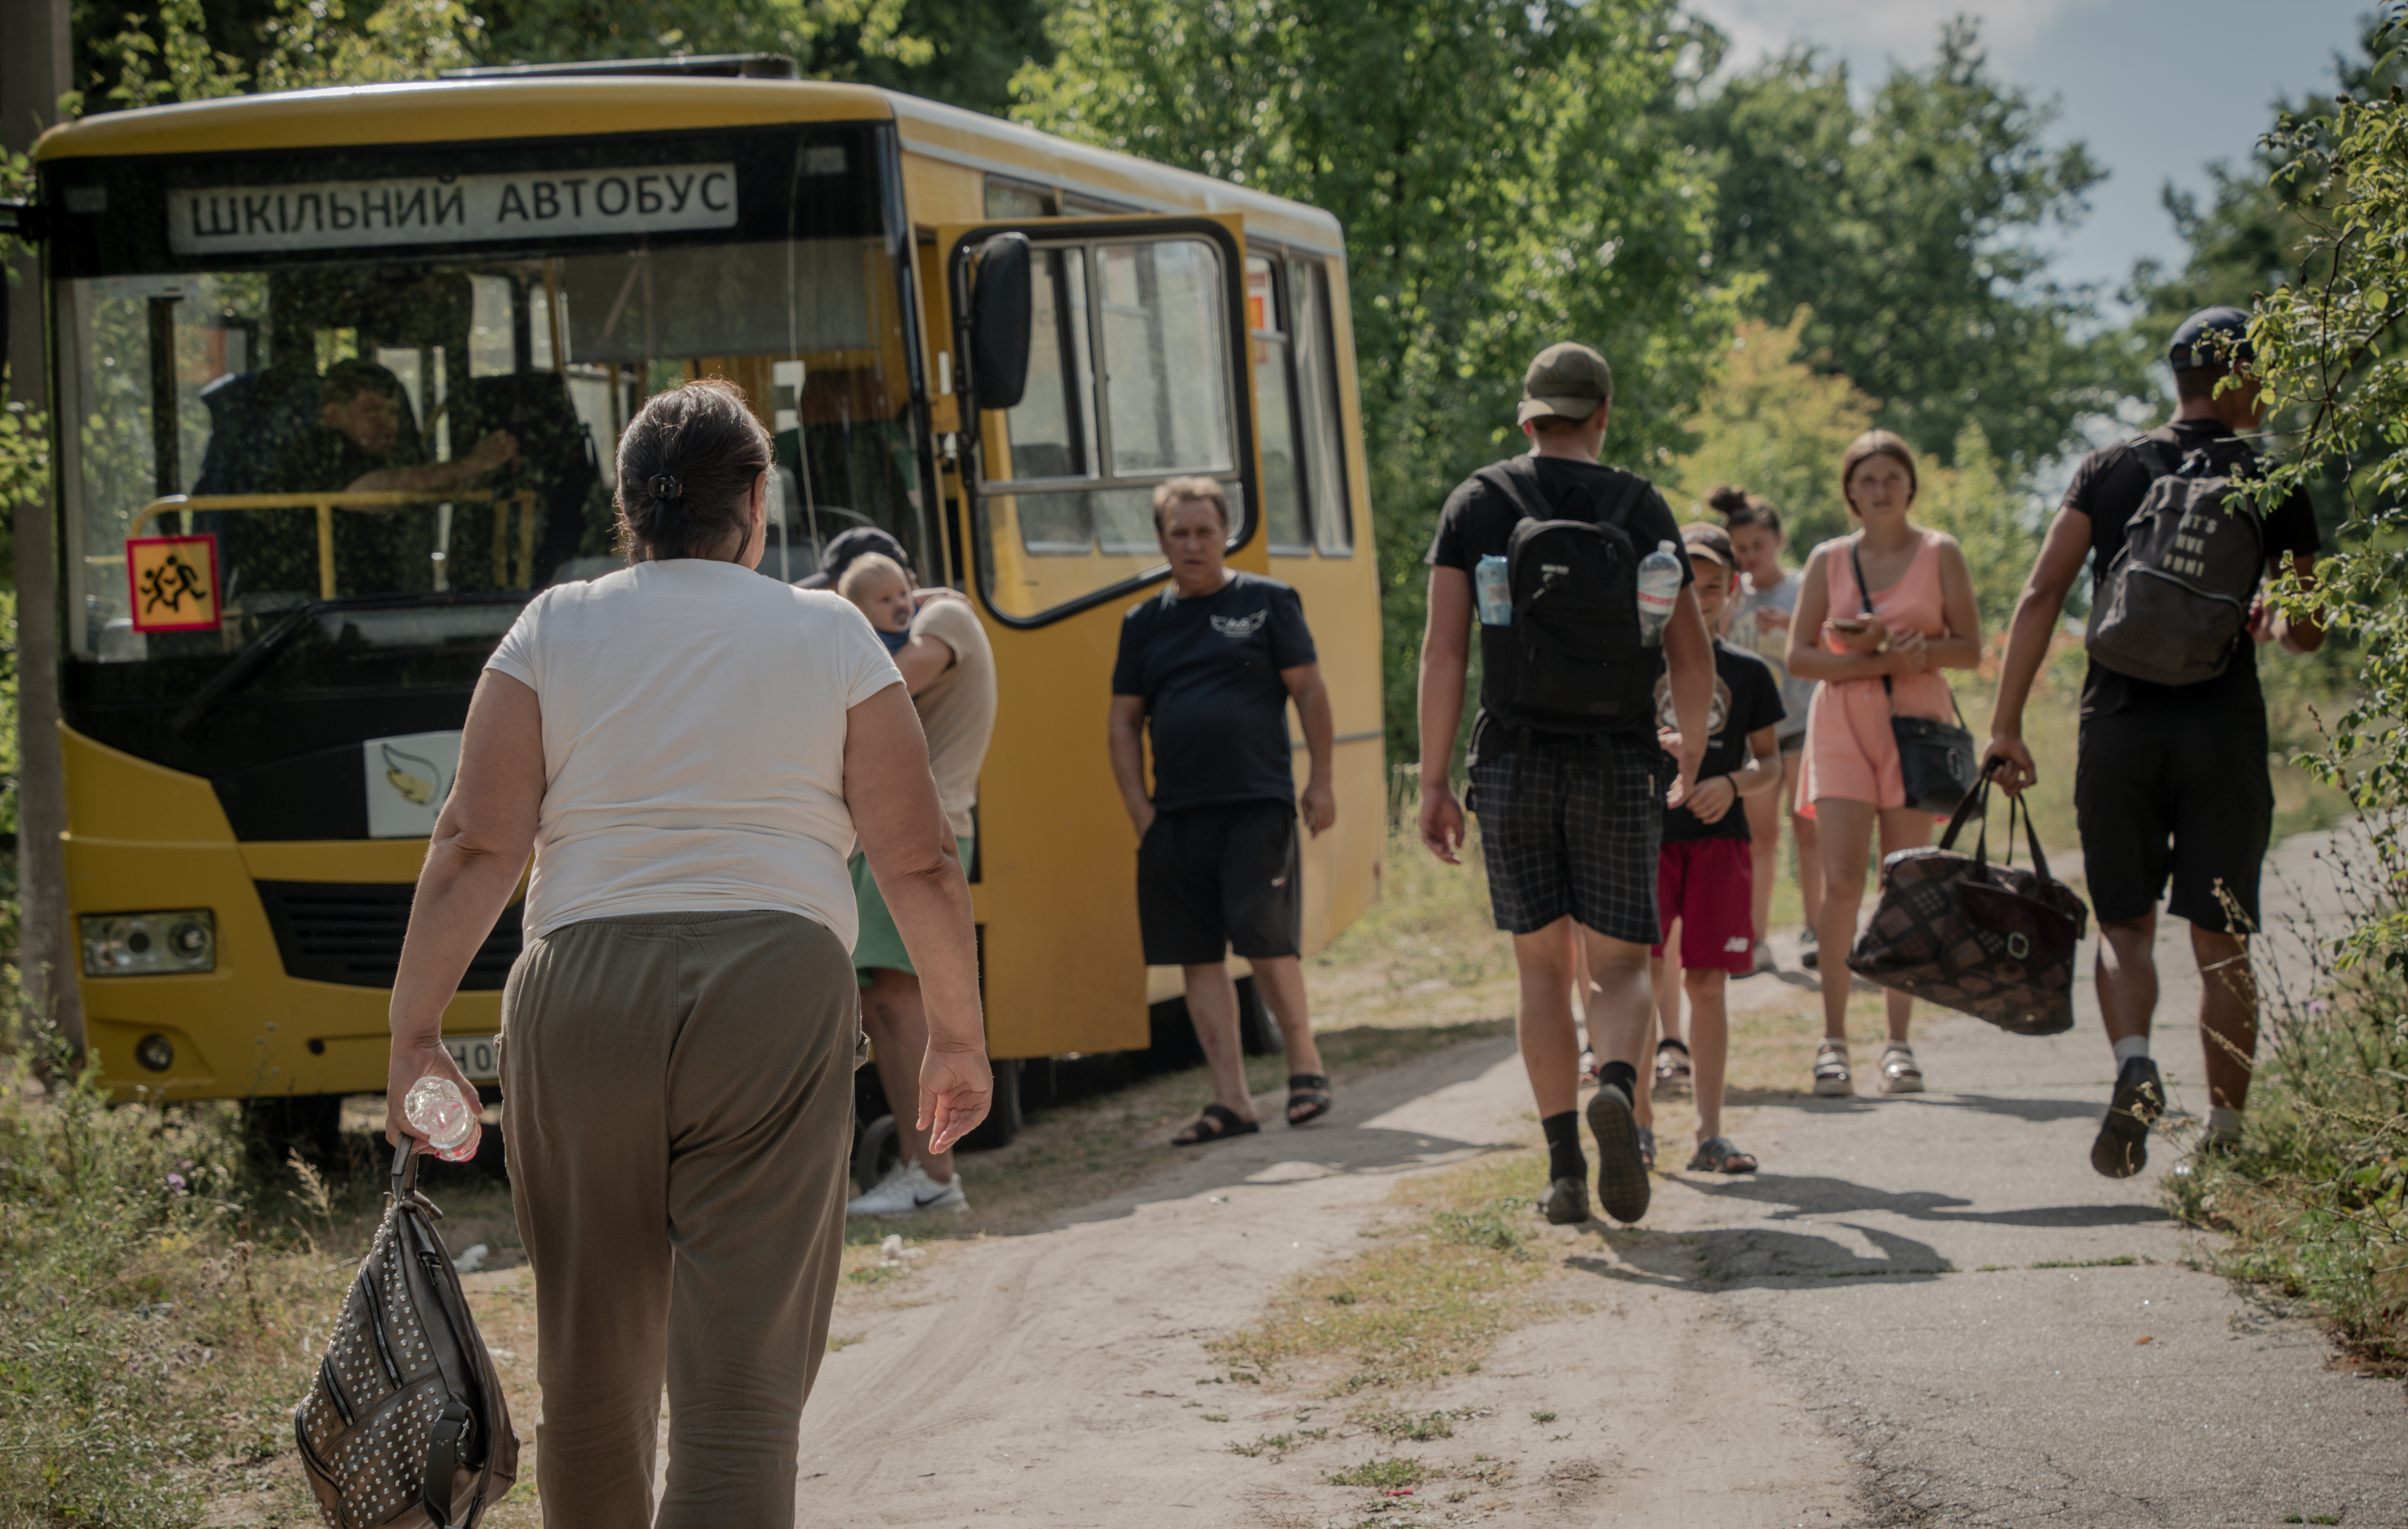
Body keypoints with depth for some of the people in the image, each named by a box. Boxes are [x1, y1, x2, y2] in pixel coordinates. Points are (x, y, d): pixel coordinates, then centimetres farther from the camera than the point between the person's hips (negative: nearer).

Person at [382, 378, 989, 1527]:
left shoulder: (552, 633, 7)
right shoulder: (830, 638, 6)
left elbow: (476, 849, -1)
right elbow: (919, 861, 4)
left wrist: (414, 1035, 0)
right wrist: (957, 1035, 14)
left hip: (580, 1002, 2)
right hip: (774, 1002, -2)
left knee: (592, 1361, 16)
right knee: (744, 1372, -6)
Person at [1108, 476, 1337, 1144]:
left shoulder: (1267, 602, 4)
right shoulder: (1144, 622, 13)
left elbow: (1310, 692, 4)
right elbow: (1125, 721, 14)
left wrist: (1321, 782, -2)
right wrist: (1140, 812, 6)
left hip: (1257, 805, -4)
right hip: (1176, 814, 4)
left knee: (1264, 938, -12)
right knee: (1198, 956, 3)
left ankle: (1305, 1065, 7)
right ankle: (1232, 1101, 7)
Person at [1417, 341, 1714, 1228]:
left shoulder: (1476, 504, 4)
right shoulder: (1640, 508, 4)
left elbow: (1443, 651, -3)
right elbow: (1692, 657, 4)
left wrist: (1434, 784, 0)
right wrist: (1690, 767, 20)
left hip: (1513, 759, 1)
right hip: (1617, 762, -1)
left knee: (1542, 968, 10)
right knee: (1620, 966, 5)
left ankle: (1564, 1170, 6)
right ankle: (1616, 1087, -26)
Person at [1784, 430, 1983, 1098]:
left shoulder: (1940, 555, 5)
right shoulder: (1829, 561, 7)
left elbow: (1969, 647, 0)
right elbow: (1799, 657, 2)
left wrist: (1903, 651, -15)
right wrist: (1871, 660, -12)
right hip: (1842, 724, 0)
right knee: (1841, 881, -11)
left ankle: (1899, 1042, 6)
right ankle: (1833, 1038, -6)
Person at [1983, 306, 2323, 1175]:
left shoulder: (2108, 471, 6)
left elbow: (2041, 595, -3)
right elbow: (2309, 631, 8)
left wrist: (2006, 725, -4)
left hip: (2118, 724, 1)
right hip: (2225, 729, -1)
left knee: (2124, 926, 9)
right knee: (2222, 942, 7)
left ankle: (2134, 1067, -18)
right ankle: (2225, 1134, 8)